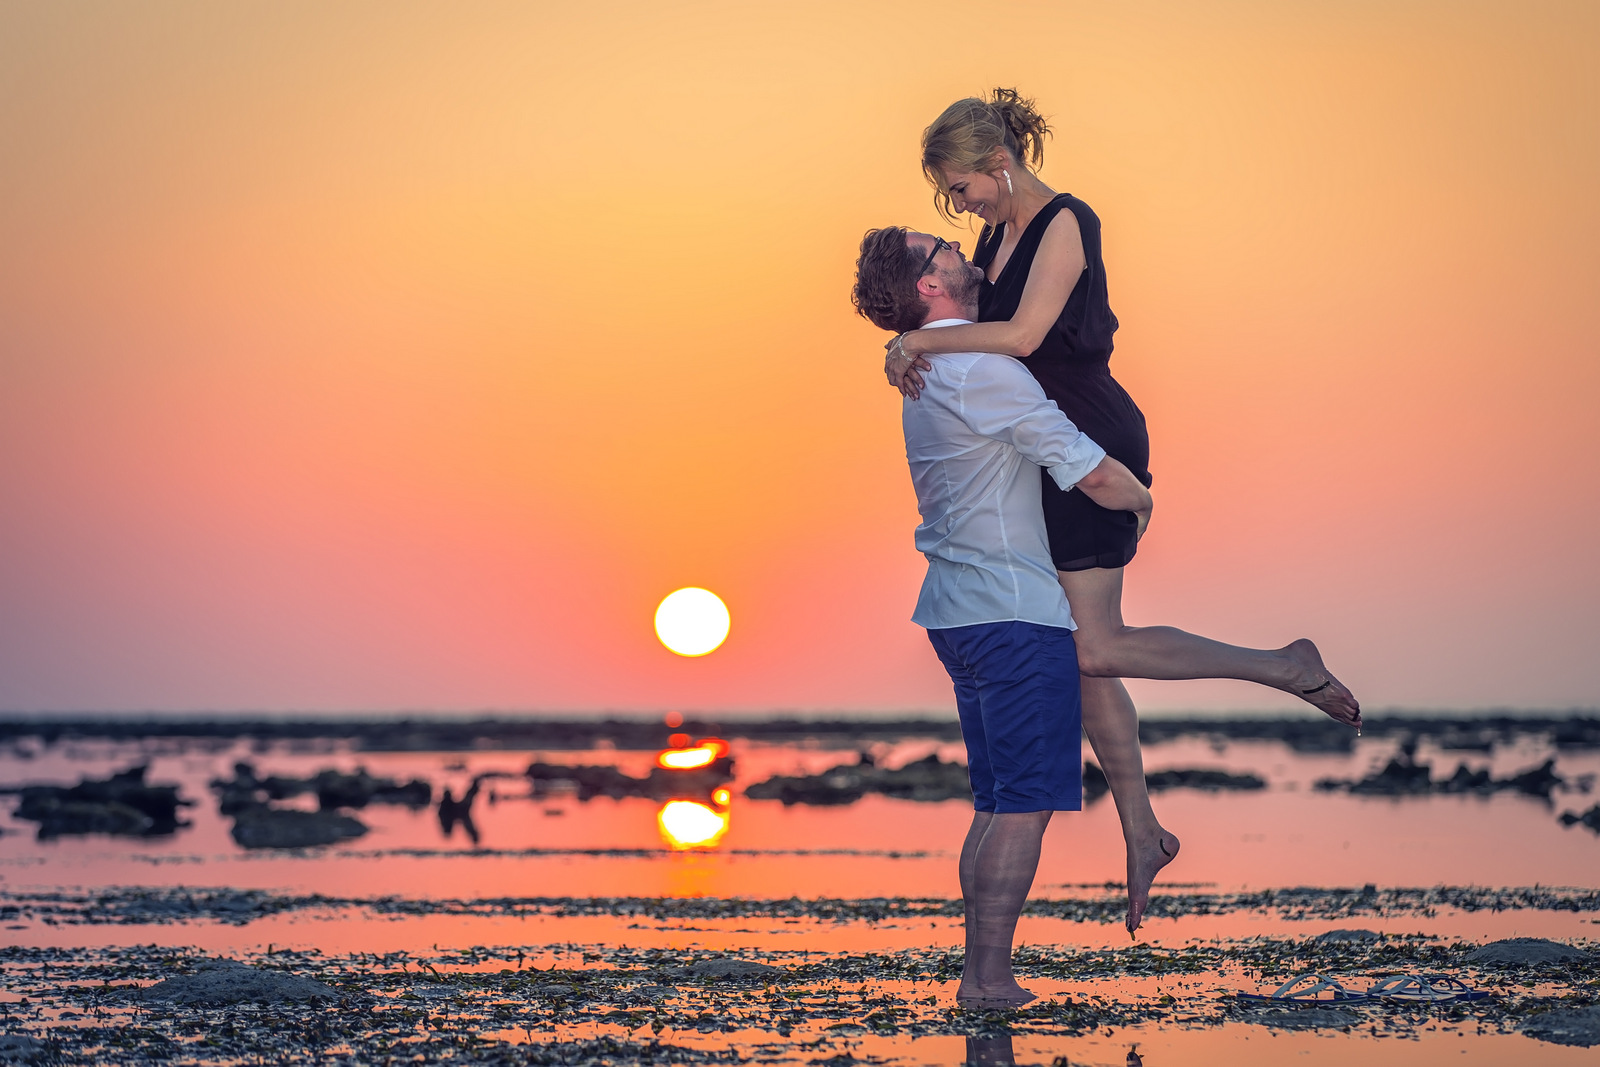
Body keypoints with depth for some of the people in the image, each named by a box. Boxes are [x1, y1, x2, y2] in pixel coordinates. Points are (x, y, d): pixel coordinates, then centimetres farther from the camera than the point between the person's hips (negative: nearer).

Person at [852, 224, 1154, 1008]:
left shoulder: (925, 369, 15)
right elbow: (1092, 474, -16)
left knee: (998, 803, 13)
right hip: (1015, 611, -10)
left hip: (958, 610, 10)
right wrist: (1141, 501, 4)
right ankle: (989, 976, -8)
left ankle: (979, 970, 13)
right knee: (1025, 802, -7)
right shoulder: (983, 368, -16)